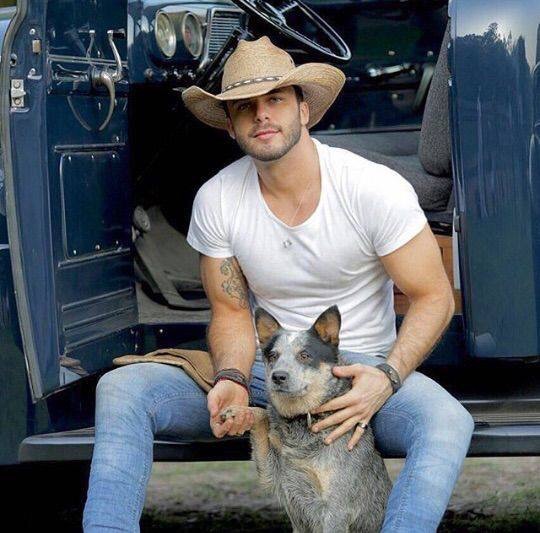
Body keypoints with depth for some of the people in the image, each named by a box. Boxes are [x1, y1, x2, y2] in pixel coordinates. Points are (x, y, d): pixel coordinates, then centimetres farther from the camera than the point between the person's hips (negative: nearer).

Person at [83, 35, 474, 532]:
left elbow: (434, 297, -8)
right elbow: (231, 313, 4)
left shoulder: (376, 188, -13)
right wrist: (232, 380, -19)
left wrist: (387, 378, -25)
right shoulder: (216, 200, -4)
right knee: (120, 388, -20)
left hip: (361, 368, -2)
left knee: (448, 421, -36)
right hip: (264, 367, 3)